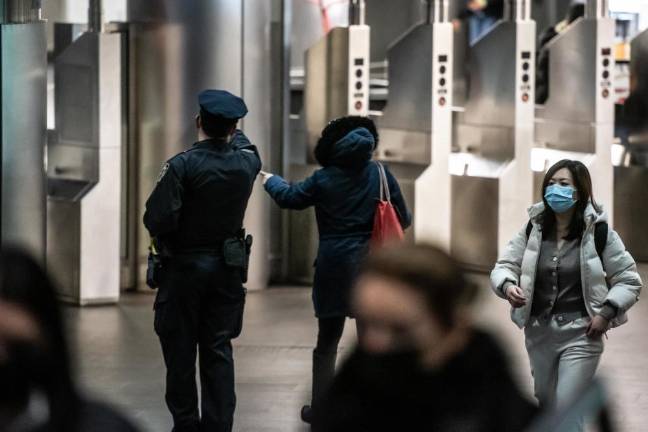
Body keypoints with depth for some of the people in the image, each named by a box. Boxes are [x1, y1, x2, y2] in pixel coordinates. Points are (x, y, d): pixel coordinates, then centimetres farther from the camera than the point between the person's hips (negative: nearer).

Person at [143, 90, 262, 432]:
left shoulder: (182, 165, -17)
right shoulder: (246, 162, -2)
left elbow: (158, 220, -21)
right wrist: (230, 130, 45)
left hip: (183, 268, -3)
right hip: (227, 268, 4)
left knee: (181, 353, 8)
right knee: (218, 352, 7)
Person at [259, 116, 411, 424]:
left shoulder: (323, 180, -7)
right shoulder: (380, 175, -6)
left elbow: (289, 197, 10)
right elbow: (403, 219, 0)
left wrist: (268, 179, 29)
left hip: (334, 268, -1)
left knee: (327, 343, 11)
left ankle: (319, 409, 14)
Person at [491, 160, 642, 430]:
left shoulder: (599, 233, -7)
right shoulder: (533, 230, 2)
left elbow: (629, 281, -1)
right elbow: (504, 266, 3)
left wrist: (607, 312, -15)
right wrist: (507, 286, -20)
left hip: (580, 336, -5)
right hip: (539, 333, 5)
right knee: (545, 409, 17)